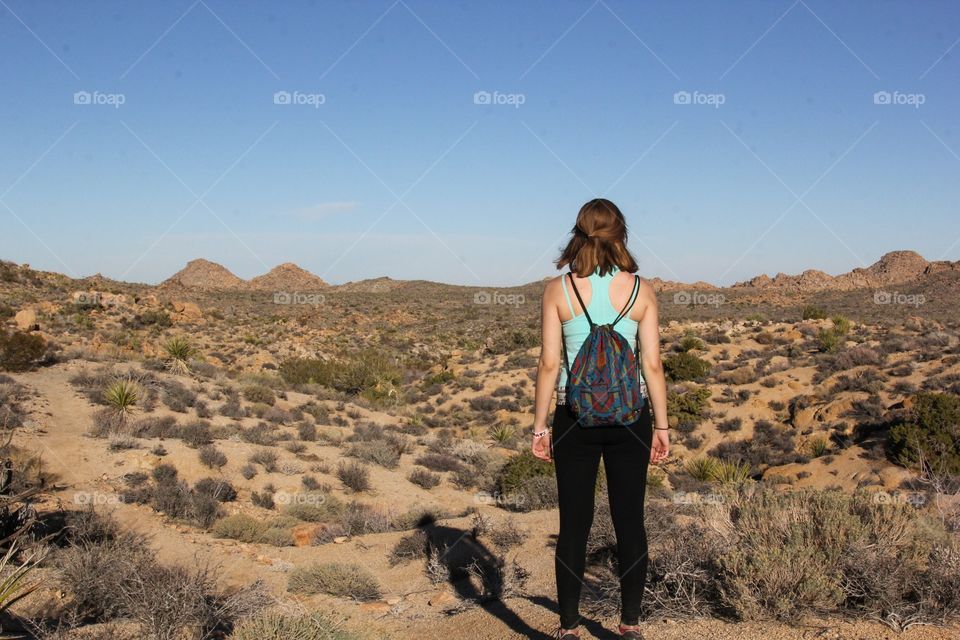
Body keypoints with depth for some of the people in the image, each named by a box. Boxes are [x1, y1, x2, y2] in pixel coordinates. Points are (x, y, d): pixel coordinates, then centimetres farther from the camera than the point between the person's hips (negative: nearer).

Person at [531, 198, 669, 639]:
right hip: (630, 414, 1)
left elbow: (549, 363, -6)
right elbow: (653, 365, -1)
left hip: (576, 417, -1)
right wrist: (661, 426, 7)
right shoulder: (641, 290, 0)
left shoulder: (558, 289, -4)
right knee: (630, 521, 10)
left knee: (574, 524, 7)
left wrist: (540, 426, 1)